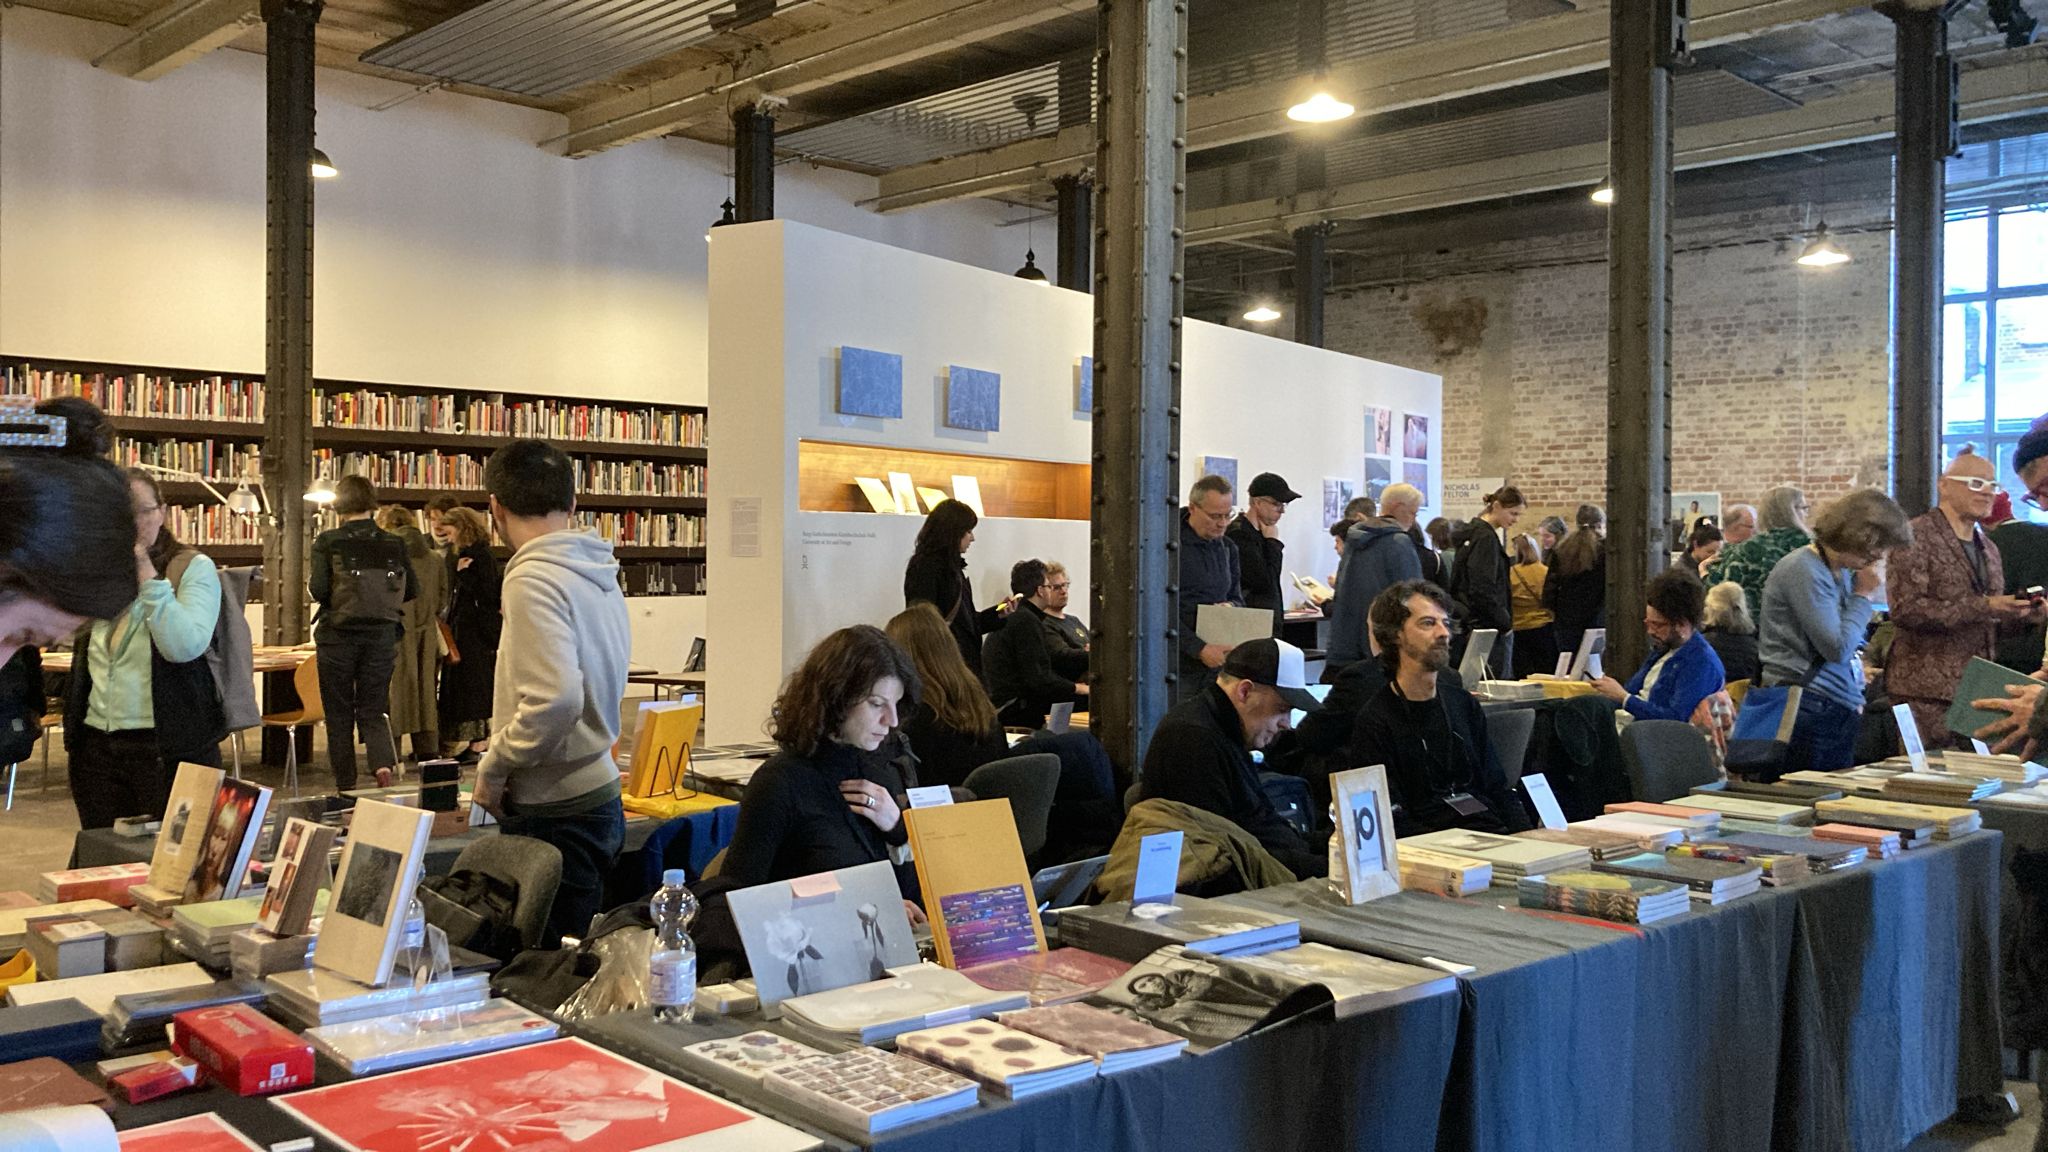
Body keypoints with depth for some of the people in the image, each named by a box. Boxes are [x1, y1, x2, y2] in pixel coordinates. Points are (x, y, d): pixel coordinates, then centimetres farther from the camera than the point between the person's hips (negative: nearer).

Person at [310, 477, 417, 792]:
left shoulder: (327, 542, -8)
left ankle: (345, 785, 14)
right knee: (374, 709, 12)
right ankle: (383, 762, -15)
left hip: (338, 635, -2)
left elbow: (319, 591, -15)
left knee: (339, 714, 10)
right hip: (382, 634, 2)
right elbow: (412, 590, 0)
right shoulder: (394, 544, -1)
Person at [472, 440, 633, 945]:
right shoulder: (601, 575, 9)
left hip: (556, 813, -9)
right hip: (600, 795, 9)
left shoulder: (535, 578, -16)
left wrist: (494, 766, -11)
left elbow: (556, 698, -26)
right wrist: (507, 749, 20)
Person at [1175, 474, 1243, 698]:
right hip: (1180, 664, -6)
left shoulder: (1228, 549, 14)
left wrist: (1230, 607, -3)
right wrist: (1200, 649, -20)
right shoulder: (1173, 545, -8)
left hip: (1217, 663, 6)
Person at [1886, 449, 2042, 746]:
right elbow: (1905, 610, -18)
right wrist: (1983, 608, -21)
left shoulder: (1988, 548, 19)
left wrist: (2027, 613, 5)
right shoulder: (1916, 536, -7)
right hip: (1928, 691, -7)